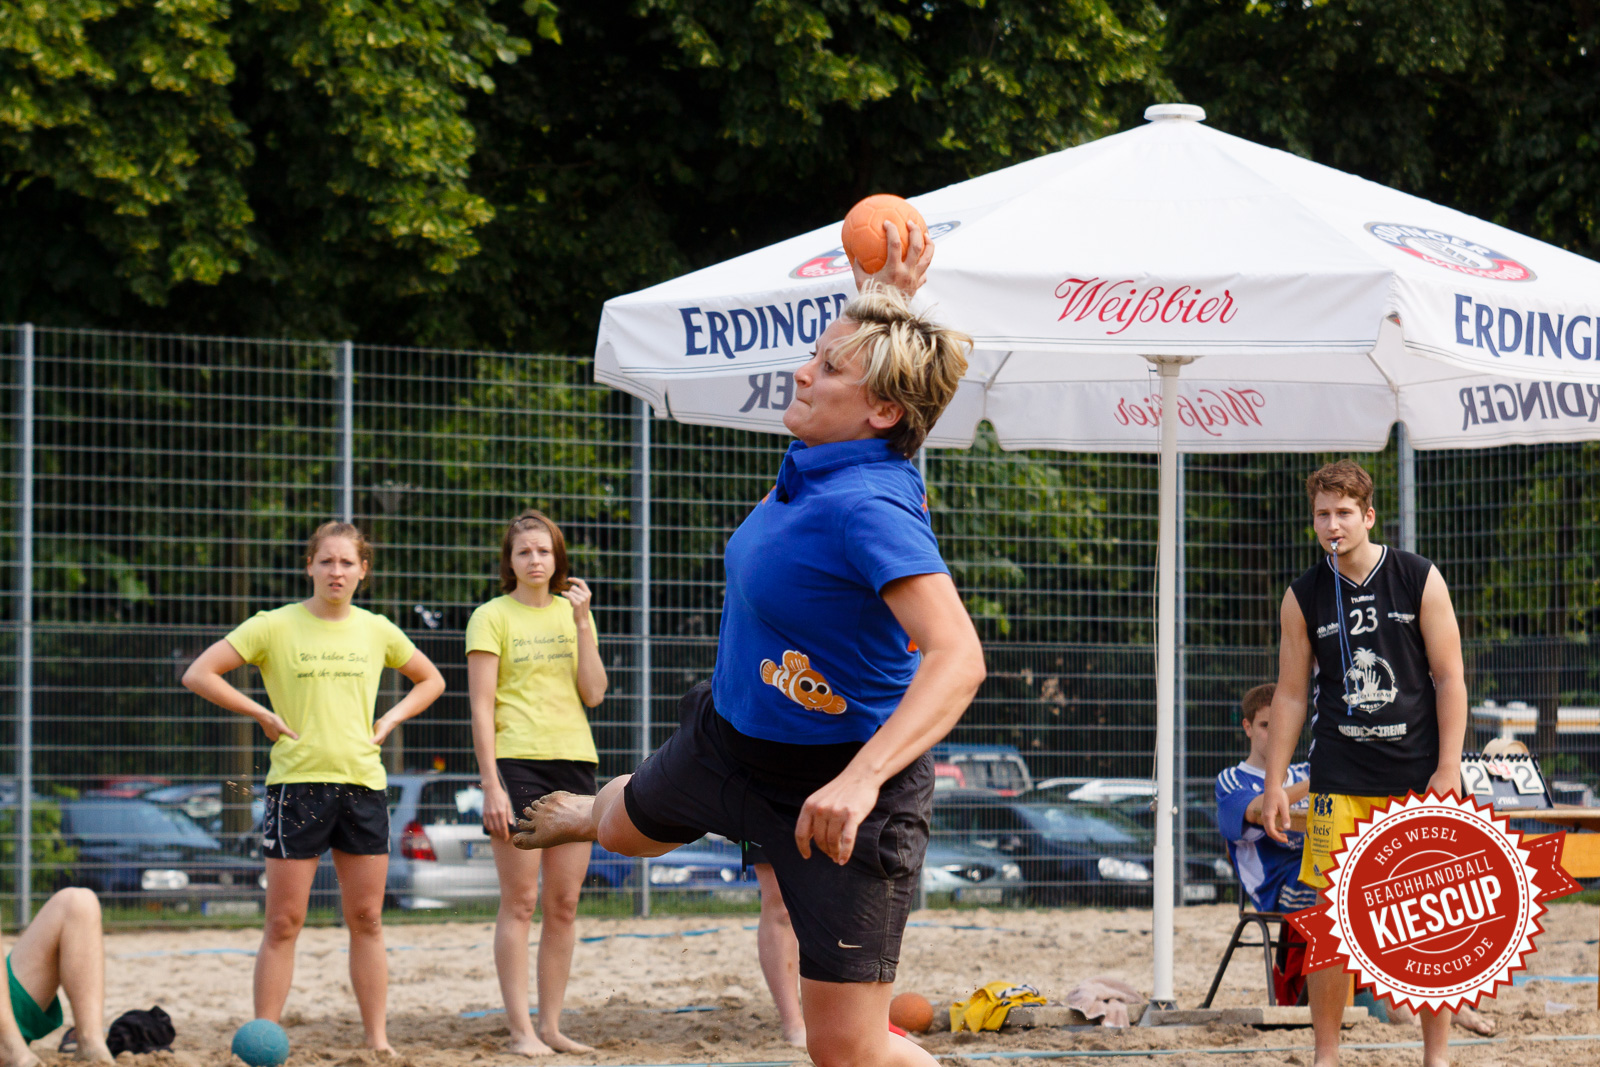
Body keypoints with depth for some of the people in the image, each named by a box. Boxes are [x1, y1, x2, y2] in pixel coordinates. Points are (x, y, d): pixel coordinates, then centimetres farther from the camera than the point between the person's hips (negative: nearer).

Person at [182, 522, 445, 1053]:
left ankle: (377, 1039, 10)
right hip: (297, 784, -3)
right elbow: (198, 674, -5)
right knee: (284, 923, -4)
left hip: (363, 784, 3)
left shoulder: (376, 631, 8)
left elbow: (431, 680, 24)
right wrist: (265, 716, -8)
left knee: (366, 919, 6)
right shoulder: (276, 627, -3)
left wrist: (390, 720, 8)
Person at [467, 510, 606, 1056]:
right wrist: (491, 784, -13)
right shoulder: (493, 617, 0)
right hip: (518, 763, -5)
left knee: (564, 903, 5)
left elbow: (594, 694, 4)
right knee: (520, 901, -6)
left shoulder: (573, 612, 14)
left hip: (574, 763, 5)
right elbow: (481, 707, -5)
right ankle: (520, 1029, -4)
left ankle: (551, 1025, 11)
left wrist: (582, 622, -3)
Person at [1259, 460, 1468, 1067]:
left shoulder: (1419, 581, -1)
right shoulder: (1304, 598, 4)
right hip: (1340, 782, 1)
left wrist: (1448, 771, -8)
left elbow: (1450, 679, -1)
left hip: (1420, 777, -1)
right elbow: (1291, 694, 9)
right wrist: (1274, 782, 4)